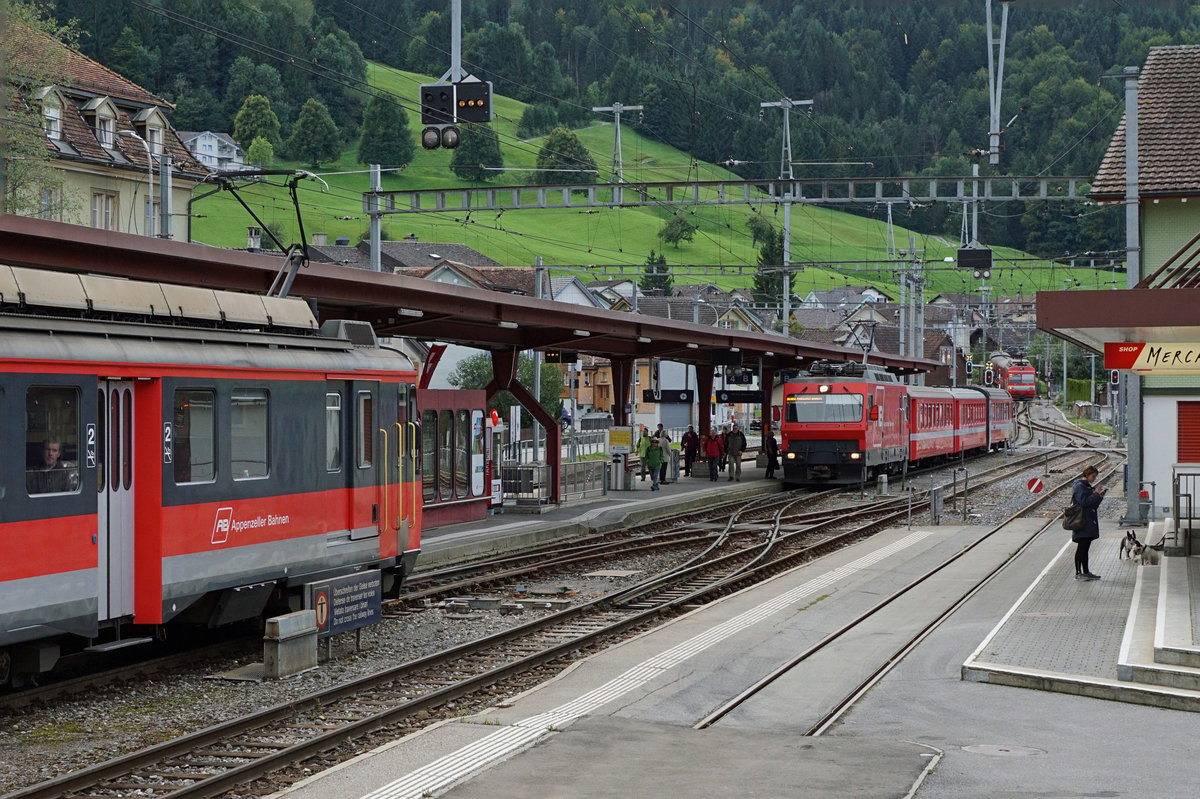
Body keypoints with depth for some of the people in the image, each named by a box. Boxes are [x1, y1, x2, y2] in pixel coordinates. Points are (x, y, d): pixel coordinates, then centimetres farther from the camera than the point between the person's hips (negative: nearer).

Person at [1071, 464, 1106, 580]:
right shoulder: (1080, 486, -11)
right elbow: (1083, 502, -21)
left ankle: (1086, 572, 15)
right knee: (1081, 548, -8)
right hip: (1082, 523, -10)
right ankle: (1078, 573, -6)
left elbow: (1093, 504, 20)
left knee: (1085, 548, 11)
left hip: (1089, 523, 10)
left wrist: (1099, 496, 5)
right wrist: (1096, 495, -15)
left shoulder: (1087, 486, 18)